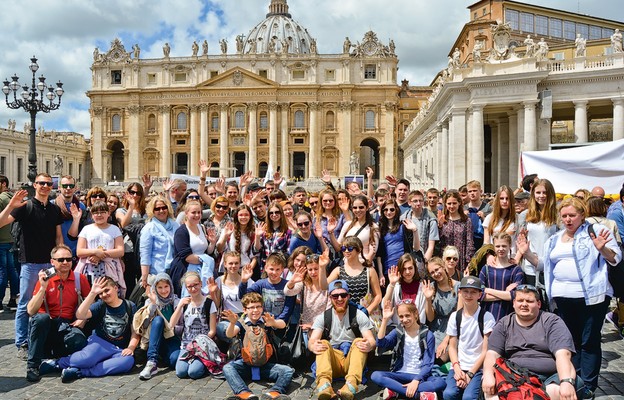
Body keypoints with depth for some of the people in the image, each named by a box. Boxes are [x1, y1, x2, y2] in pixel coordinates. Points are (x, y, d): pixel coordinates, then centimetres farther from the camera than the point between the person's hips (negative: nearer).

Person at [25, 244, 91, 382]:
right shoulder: (45, 280, -3)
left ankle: (48, 351, 0)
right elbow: (31, 311, -11)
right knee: (42, 317, -36)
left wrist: (83, 319, -5)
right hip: (45, 324, -1)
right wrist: (43, 288, -20)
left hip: (67, 325, 1)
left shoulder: (80, 278, 1)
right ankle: (32, 365, -23)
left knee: (80, 342, -30)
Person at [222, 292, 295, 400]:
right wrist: (232, 323, -37)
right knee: (227, 368, -29)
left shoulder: (266, 320, 6)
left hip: (265, 364, 0)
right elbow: (230, 335, -13)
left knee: (288, 371, -22)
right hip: (245, 362, 0)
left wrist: (273, 323, -40)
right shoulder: (242, 323, 7)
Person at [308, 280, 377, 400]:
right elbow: (312, 341, -8)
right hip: (331, 361, 1)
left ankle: (351, 384, -51)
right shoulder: (323, 317, 5)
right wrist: (313, 346, -35)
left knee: (359, 341, -27)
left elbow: (371, 340, -8)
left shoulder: (359, 315, 1)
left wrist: (369, 345, -35)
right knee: (323, 343, -26)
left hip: (353, 360, -1)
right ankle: (324, 383, -51)